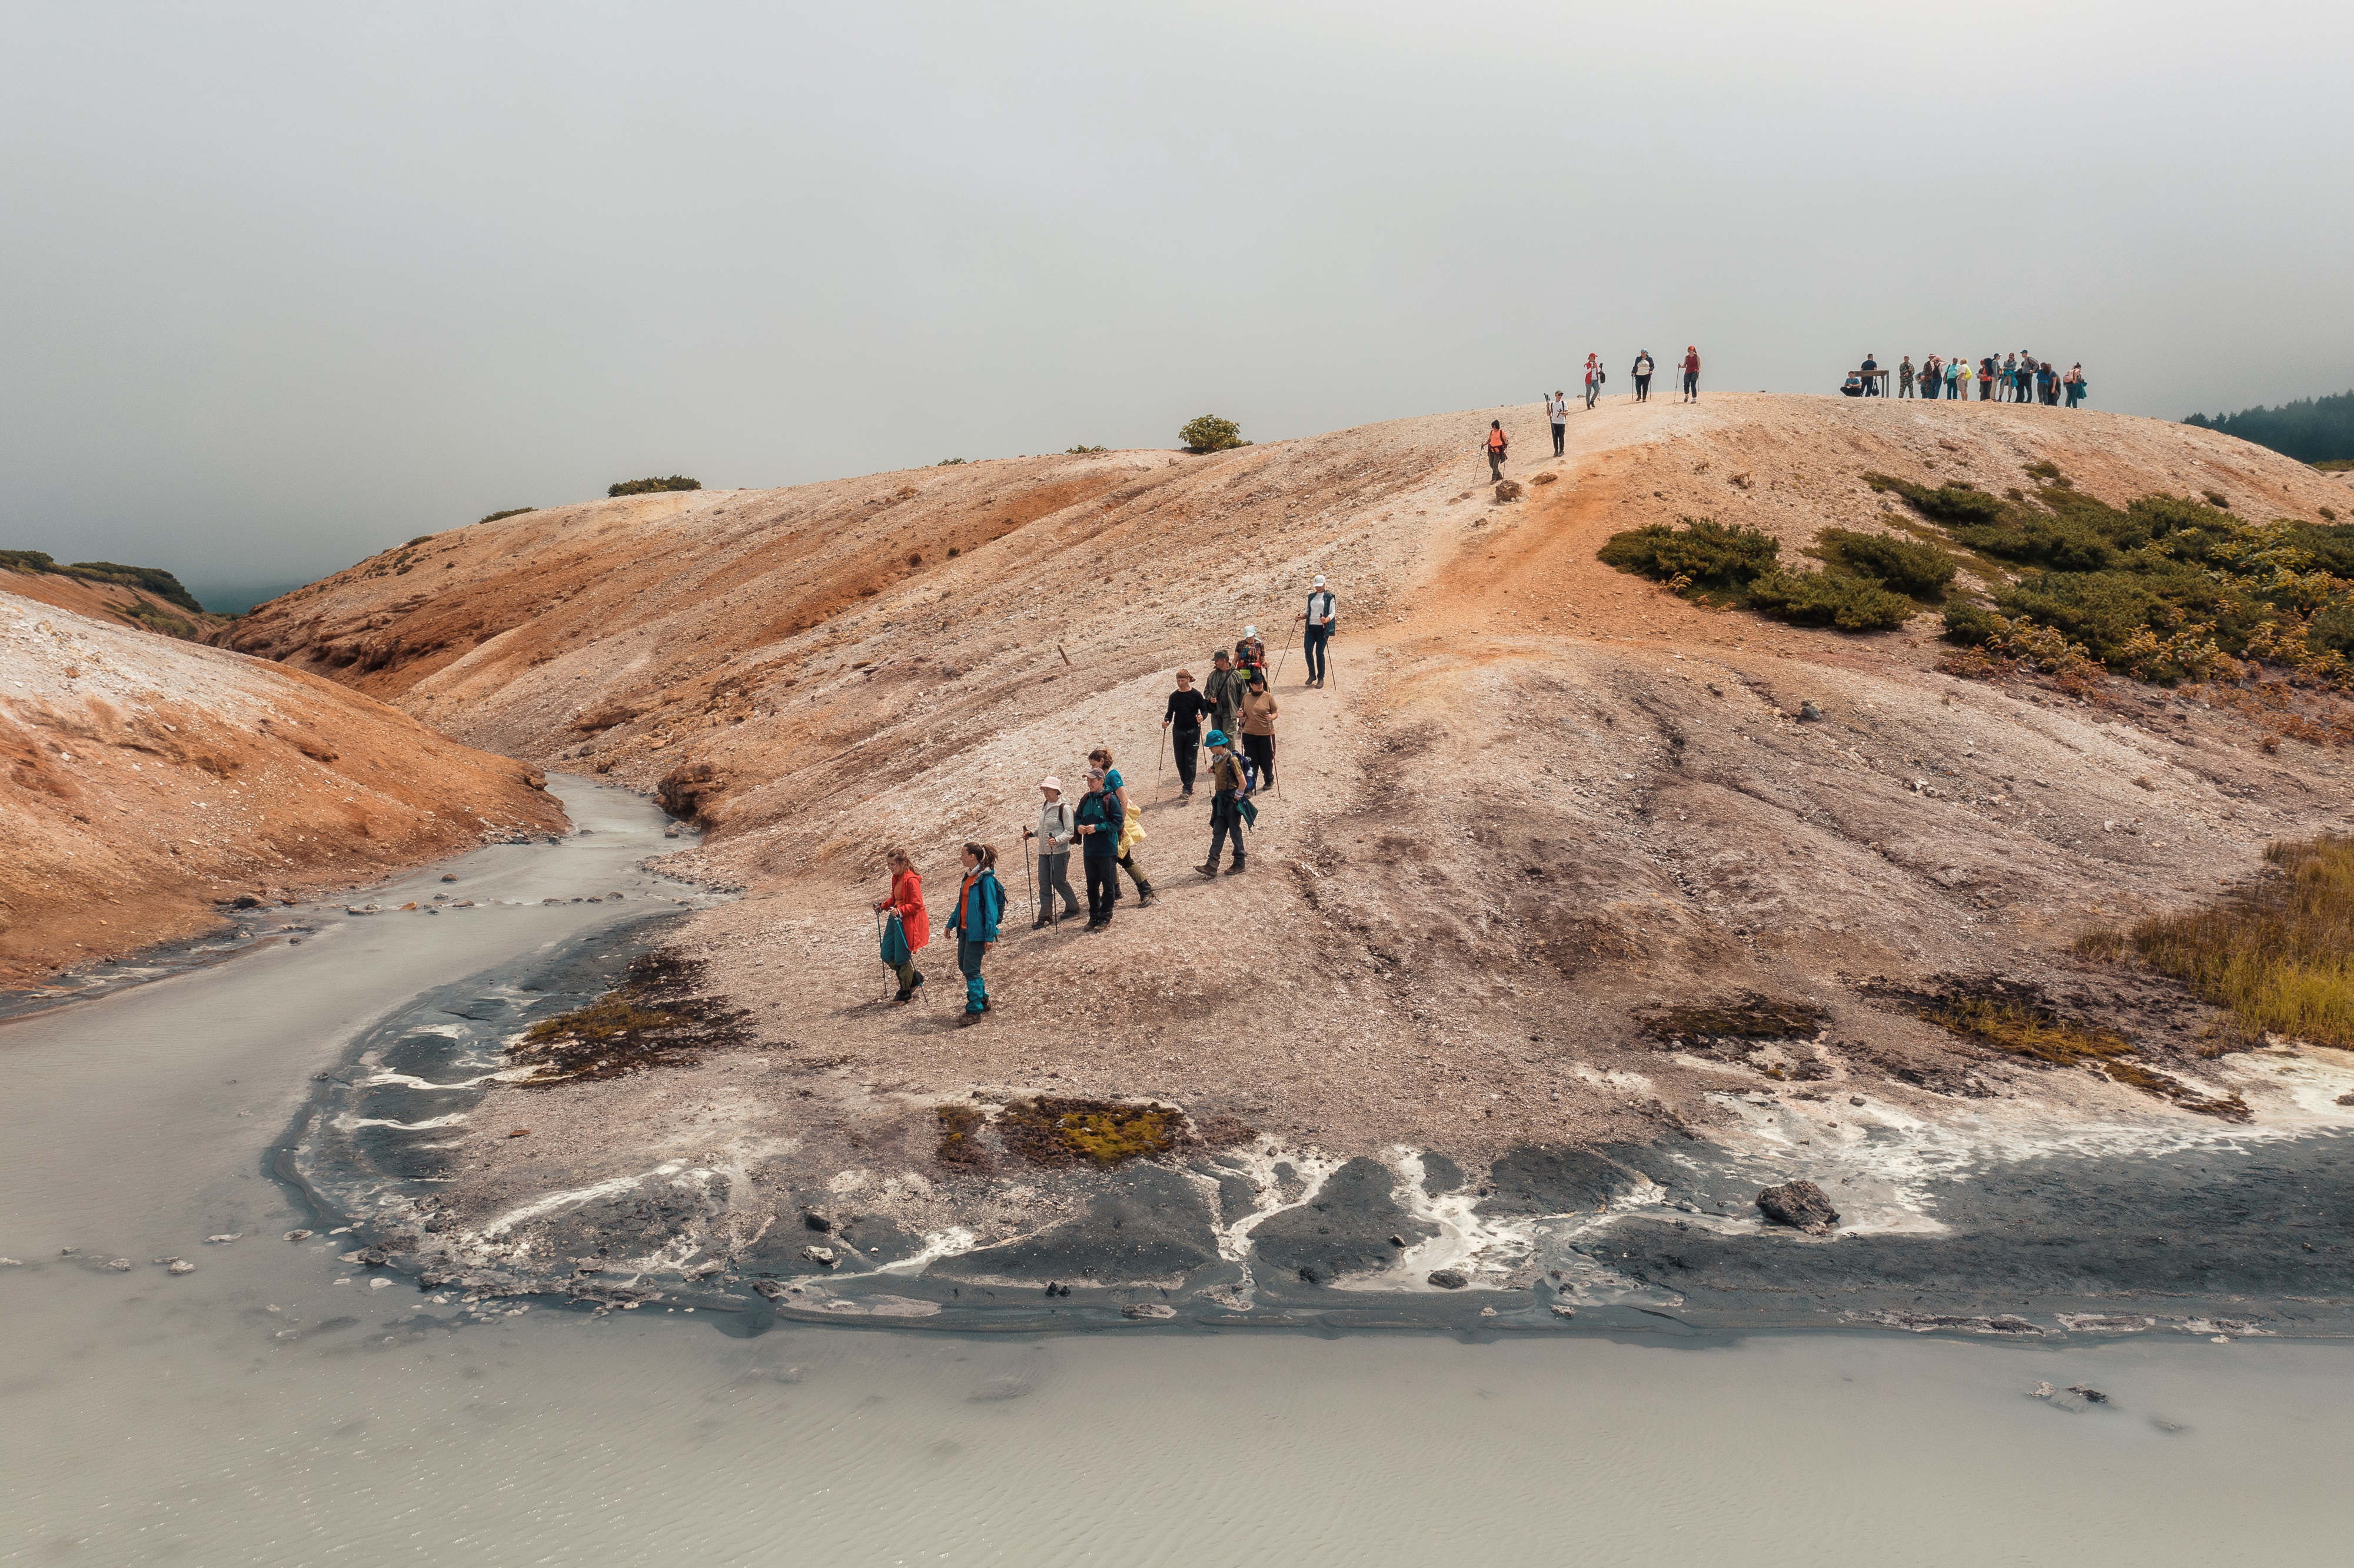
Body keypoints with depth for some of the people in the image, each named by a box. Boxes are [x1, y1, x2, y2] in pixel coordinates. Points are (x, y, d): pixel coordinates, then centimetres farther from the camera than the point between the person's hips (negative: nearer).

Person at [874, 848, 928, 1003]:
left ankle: (906, 993, 16)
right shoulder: (896, 878, 10)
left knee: (902, 958, -1)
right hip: (898, 920, 10)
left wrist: (900, 911, -30)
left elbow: (917, 904, -21)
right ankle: (915, 977, 28)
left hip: (909, 922, -10)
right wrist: (883, 906, 7)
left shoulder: (911, 880, -18)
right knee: (887, 955, 10)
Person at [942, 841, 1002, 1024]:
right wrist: (952, 923, 23)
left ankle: (974, 1012, 0)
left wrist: (990, 936, -21)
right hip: (964, 929, 9)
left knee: (971, 970, -7)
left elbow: (991, 908, -19)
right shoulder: (969, 877, 9)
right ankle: (982, 1000, 33)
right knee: (963, 965, 17)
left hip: (977, 932, -9)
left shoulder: (986, 879, -17)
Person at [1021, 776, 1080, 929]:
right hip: (1044, 851, 8)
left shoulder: (1064, 808, -14)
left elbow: (1069, 832, -17)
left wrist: (1057, 840, -32)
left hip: (1059, 851, -8)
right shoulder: (1046, 806, 11)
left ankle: (1073, 906, 24)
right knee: (1044, 883, 6)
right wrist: (1032, 833, 7)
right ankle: (1045, 916, 10)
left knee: (1059, 881, 2)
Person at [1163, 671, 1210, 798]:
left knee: (1190, 760, -6)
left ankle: (1187, 790, -6)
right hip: (1178, 732, 4)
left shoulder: (1196, 695, -3)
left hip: (1193, 732, -4)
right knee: (1180, 761, 6)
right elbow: (1170, 712, 9)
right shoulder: (1174, 696, 6)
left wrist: (1202, 717, -21)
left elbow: (1205, 710, 1)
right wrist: (1166, 721, -12)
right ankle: (1187, 786, 18)